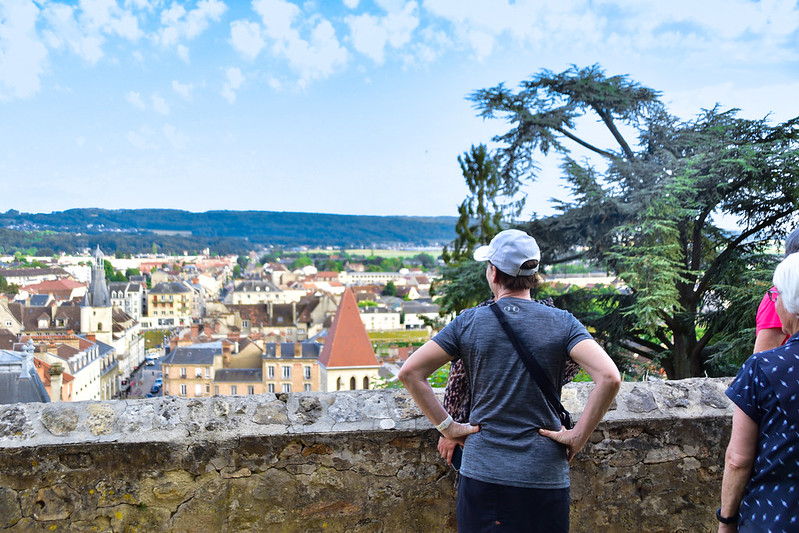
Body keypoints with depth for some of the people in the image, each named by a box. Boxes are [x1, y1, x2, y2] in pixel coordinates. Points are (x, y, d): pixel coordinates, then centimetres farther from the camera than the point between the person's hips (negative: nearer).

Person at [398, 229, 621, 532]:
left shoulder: (468, 322, -3)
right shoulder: (562, 322, -4)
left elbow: (409, 373, -7)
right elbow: (609, 377, -16)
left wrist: (446, 426, -1)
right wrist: (578, 436, -7)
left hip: (482, 471, 0)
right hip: (544, 474, 0)